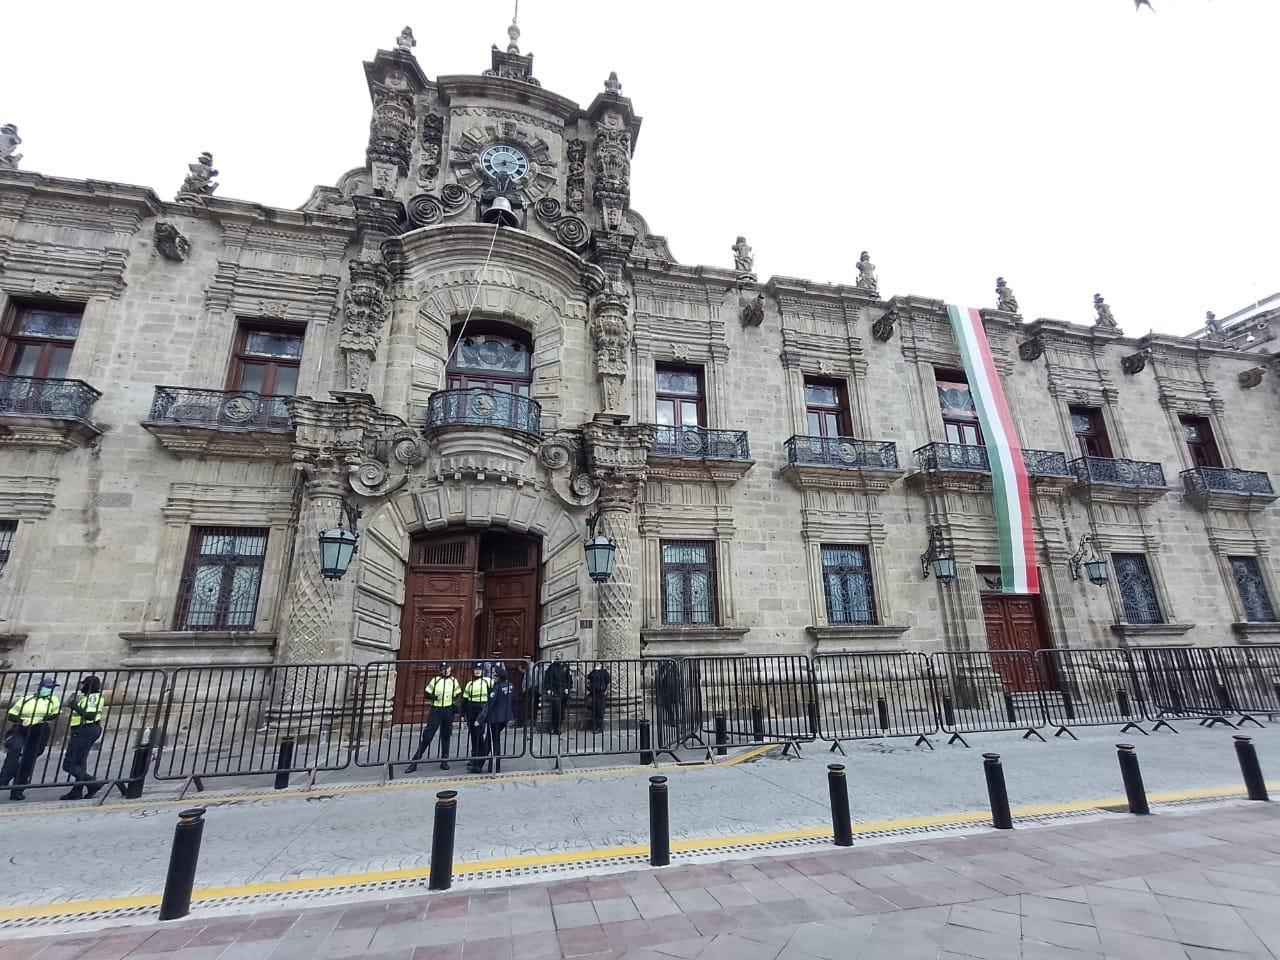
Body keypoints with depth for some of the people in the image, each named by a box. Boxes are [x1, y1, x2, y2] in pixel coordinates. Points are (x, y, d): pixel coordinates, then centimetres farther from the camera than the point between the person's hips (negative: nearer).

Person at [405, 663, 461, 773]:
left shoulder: (454, 681, 6)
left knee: (446, 736, 9)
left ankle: (444, 761, 20)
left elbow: (458, 696, 14)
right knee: (427, 735, -6)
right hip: (436, 710, -2)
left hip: (448, 711, 2)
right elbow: (427, 695, 3)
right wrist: (434, 697, -15)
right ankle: (415, 762, 1)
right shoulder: (435, 680, 1)